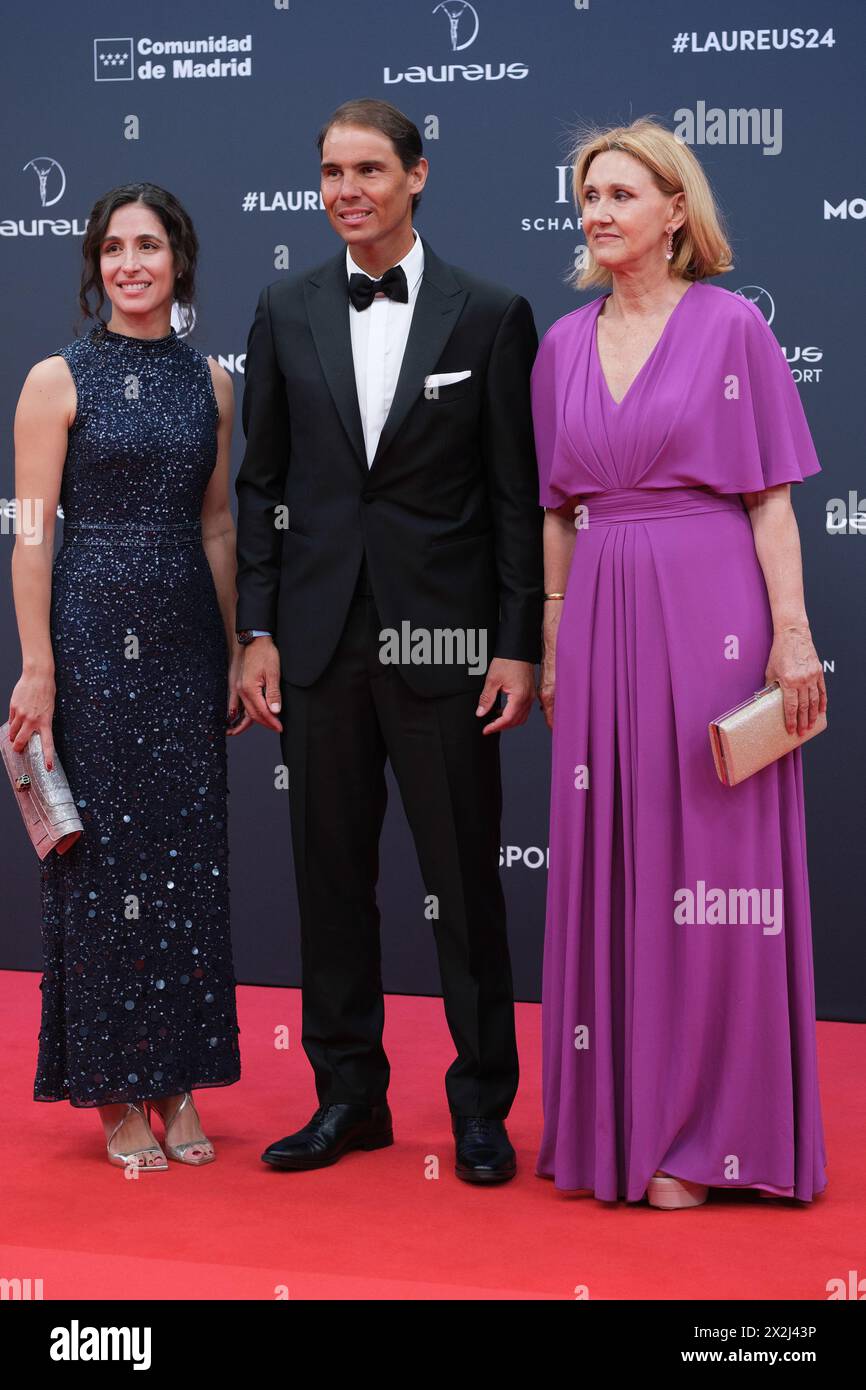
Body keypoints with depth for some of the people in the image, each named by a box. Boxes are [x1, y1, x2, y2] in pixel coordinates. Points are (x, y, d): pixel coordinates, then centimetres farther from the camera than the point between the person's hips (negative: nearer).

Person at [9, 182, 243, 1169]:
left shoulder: (209, 381, 10)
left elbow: (215, 524, 13)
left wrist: (234, 651, 10)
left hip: (188, 638, 4)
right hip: (93, 633, -4)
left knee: (189, 852, 7)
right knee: (104, 850, 1)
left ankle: (176, 1082, 19)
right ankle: (115, 1094, 13)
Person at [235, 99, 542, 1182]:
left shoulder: (490, 316, 1)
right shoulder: (285, 313, 8)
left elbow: (517, 495, 0)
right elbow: (261, 482, 10)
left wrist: (519, 645, -6)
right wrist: (259, 630, 3)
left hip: (442, 637, -3)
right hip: (321, 638, 3)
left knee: (465, 879, 3)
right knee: (331, 875, 9)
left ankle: (481, 1104, 17)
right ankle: (348, 1094, 23)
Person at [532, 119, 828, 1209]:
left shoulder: (729, 325, -1)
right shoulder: (564, 344, 12)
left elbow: (771, 494, -3)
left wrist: (791, 629, -11)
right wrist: (552, 640, 11)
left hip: (709, 610, -4)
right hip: (603, 618, 5)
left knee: (706, 865, -2)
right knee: (609, 864, 6)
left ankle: (704, 1131, 8)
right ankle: (616, 1118, 18)